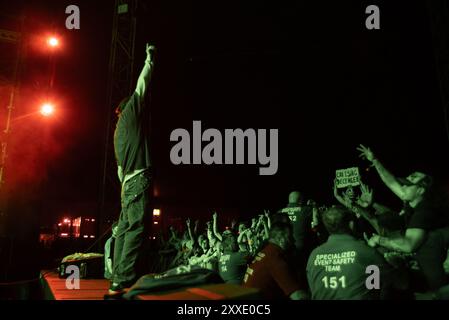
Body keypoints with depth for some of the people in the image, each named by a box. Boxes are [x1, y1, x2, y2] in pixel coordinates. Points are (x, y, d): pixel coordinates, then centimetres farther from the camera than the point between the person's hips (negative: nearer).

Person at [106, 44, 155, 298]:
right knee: (137, 229, -16)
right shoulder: (131, 112, 6)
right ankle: (122, 282, -22)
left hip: (128, 181, 10)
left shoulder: (119, 130, 27)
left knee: (126, 229, 5)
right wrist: (150, 59, 18)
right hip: (139, 178, -10)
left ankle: (118, 281, 5)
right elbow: (143, 84, 6)